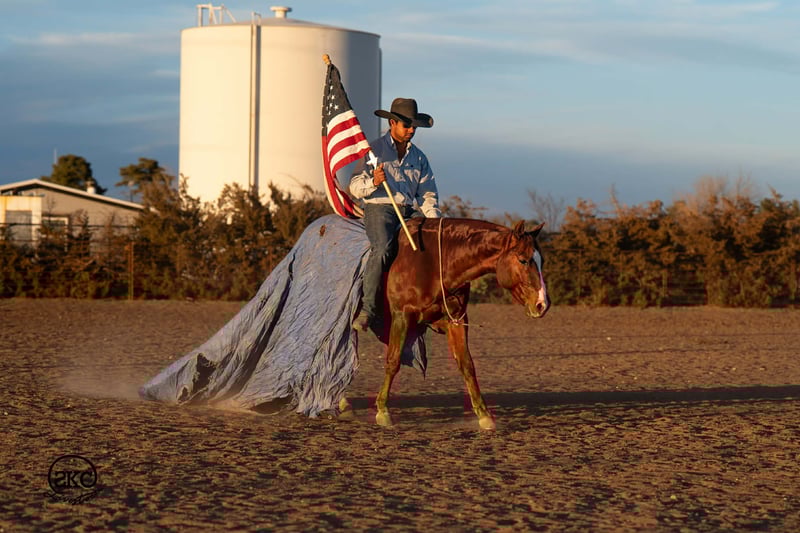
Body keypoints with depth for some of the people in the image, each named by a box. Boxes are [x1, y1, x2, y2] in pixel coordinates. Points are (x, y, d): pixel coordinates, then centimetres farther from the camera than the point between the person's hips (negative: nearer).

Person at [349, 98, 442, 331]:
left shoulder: (418, 157, 18)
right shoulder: (374, 150, 5)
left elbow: (427, 194, 18)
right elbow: (355, 187, 0)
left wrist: (436, 221, 1)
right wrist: (373, 182, -22)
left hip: (408, 213, 5)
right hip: (379, 209, -5)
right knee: (382, 248, -32)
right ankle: (368, 309, -35)